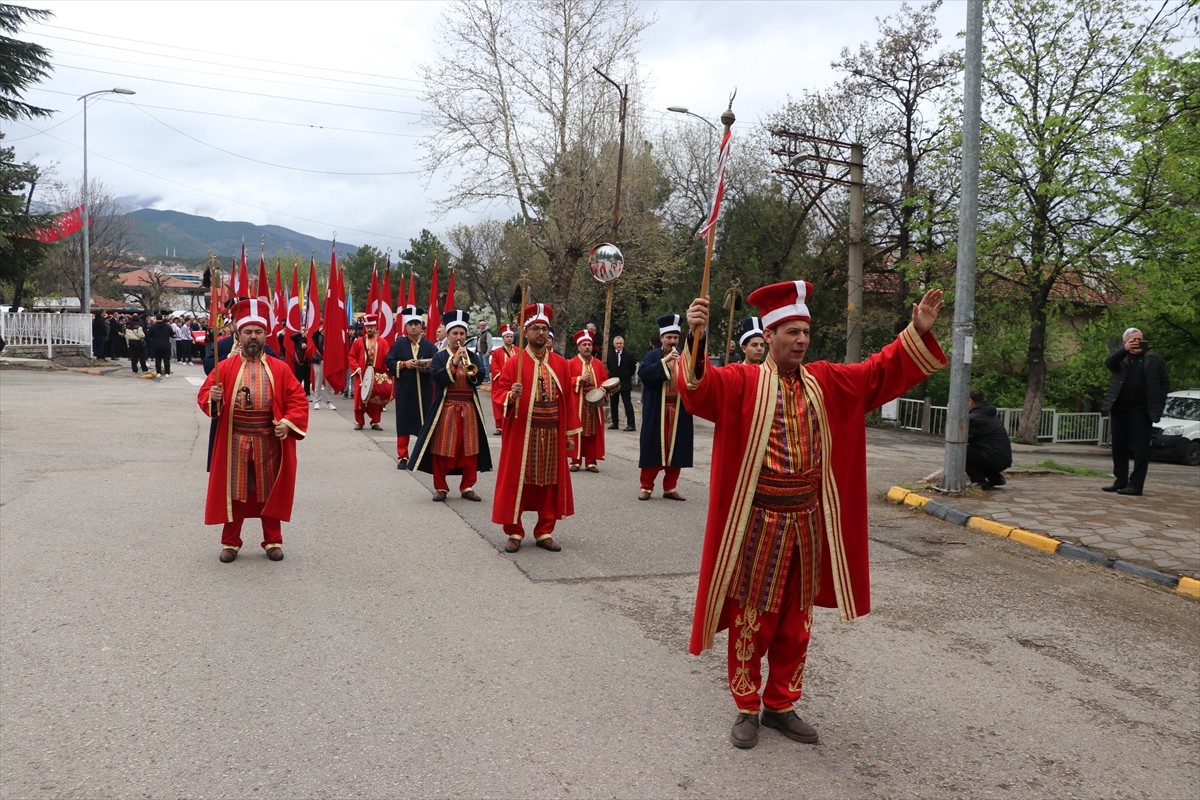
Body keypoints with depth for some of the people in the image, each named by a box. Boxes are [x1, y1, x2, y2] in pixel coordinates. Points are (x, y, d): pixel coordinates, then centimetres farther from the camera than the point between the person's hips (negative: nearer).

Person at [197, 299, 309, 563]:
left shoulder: (279, 369, 1)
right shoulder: (225, 367, 1)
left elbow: (298, 400, 0)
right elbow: (203, 396, 1)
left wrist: (288, 422, -15)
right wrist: (213, 398, -21)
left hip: (269, 443, 0)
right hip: (235, 442, 0)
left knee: (270, 492, 10)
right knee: (233, 492, 9)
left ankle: (273, 541, 23)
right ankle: (230, 542, 22)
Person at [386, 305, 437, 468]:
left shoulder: (429, 345, 5)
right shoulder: (399, 344, 4)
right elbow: (389, 363, 1)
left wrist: (430, 365, -19)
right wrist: (404, 364, -14)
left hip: (424, 391, 1)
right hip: (404, 390, -1)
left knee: (425, 423, 4)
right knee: (403, 423, 2)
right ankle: (402, 457, 10)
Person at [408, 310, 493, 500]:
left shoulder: (473, 357, 10)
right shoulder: (439, 356, 2)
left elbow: (479, 379, -1)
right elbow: (436, 377, -13)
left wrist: (470, 370, -20)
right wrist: (453, 363, -20)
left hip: (469, 408, 3)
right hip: (446, 408, -3)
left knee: (469, 448, 4)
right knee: (442, 448, -1)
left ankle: (467, 487, 14)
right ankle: (440, 487, 11)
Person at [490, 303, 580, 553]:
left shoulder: (560, 363, 7)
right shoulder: (514, 362, -3)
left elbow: (567, 400, 8)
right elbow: (498, 391, -4)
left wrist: (570, 433, 7)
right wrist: (511, 395, -27)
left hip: (552, 434, 3)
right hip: (521, 433, -3)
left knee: (550, 482, 8)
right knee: (516, 481, 3)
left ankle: (545, 533, 20)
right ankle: (514, 533, 15)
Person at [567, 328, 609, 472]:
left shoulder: (598, 364, 11)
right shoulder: (571, 363, 0)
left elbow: (605, 381, 12)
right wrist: (580, 379, -17)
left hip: (595, 403, 3)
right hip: (577, 403, -3)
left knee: (593, 432, 3)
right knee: (577, 431, -1)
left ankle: (591, 462, 9)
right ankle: (576, 461, 7)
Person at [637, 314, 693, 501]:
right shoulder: (653, 356, 2)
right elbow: (643, 373, -16)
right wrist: (665, 361, -20)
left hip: (679, 412, 3)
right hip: (656, 412, -3)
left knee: (676, 448, 5)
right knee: (653, 447, -1)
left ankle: (670, 487, 15)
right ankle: (646, 487, 9)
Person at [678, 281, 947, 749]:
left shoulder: (826, 382, 7)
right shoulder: (742, 382, -8)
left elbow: (881, 372, 9)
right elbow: (699, 389, -25)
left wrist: (918, 332, -3)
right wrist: (695, 338, -43)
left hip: (809, 520, 5)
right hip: (758, 521, -5)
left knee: (795, 620, 14)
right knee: (753, 618, 6)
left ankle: (781, 705, 30)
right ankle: (747, 709, 22)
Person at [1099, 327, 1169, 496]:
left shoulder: (1153, 359, 6)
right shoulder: (1120, 357, 10)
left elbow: (1165, 384, 7)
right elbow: (1108, 363, -12)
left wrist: (1158, 404, -4)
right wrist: (1124, 349, -25)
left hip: (1141, 412, -3)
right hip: (1119, 410, 3)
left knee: (1140, 449, -3)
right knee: (1119, 448, 9)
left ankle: (1136, 485, -3)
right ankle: (1120, 481, 18)